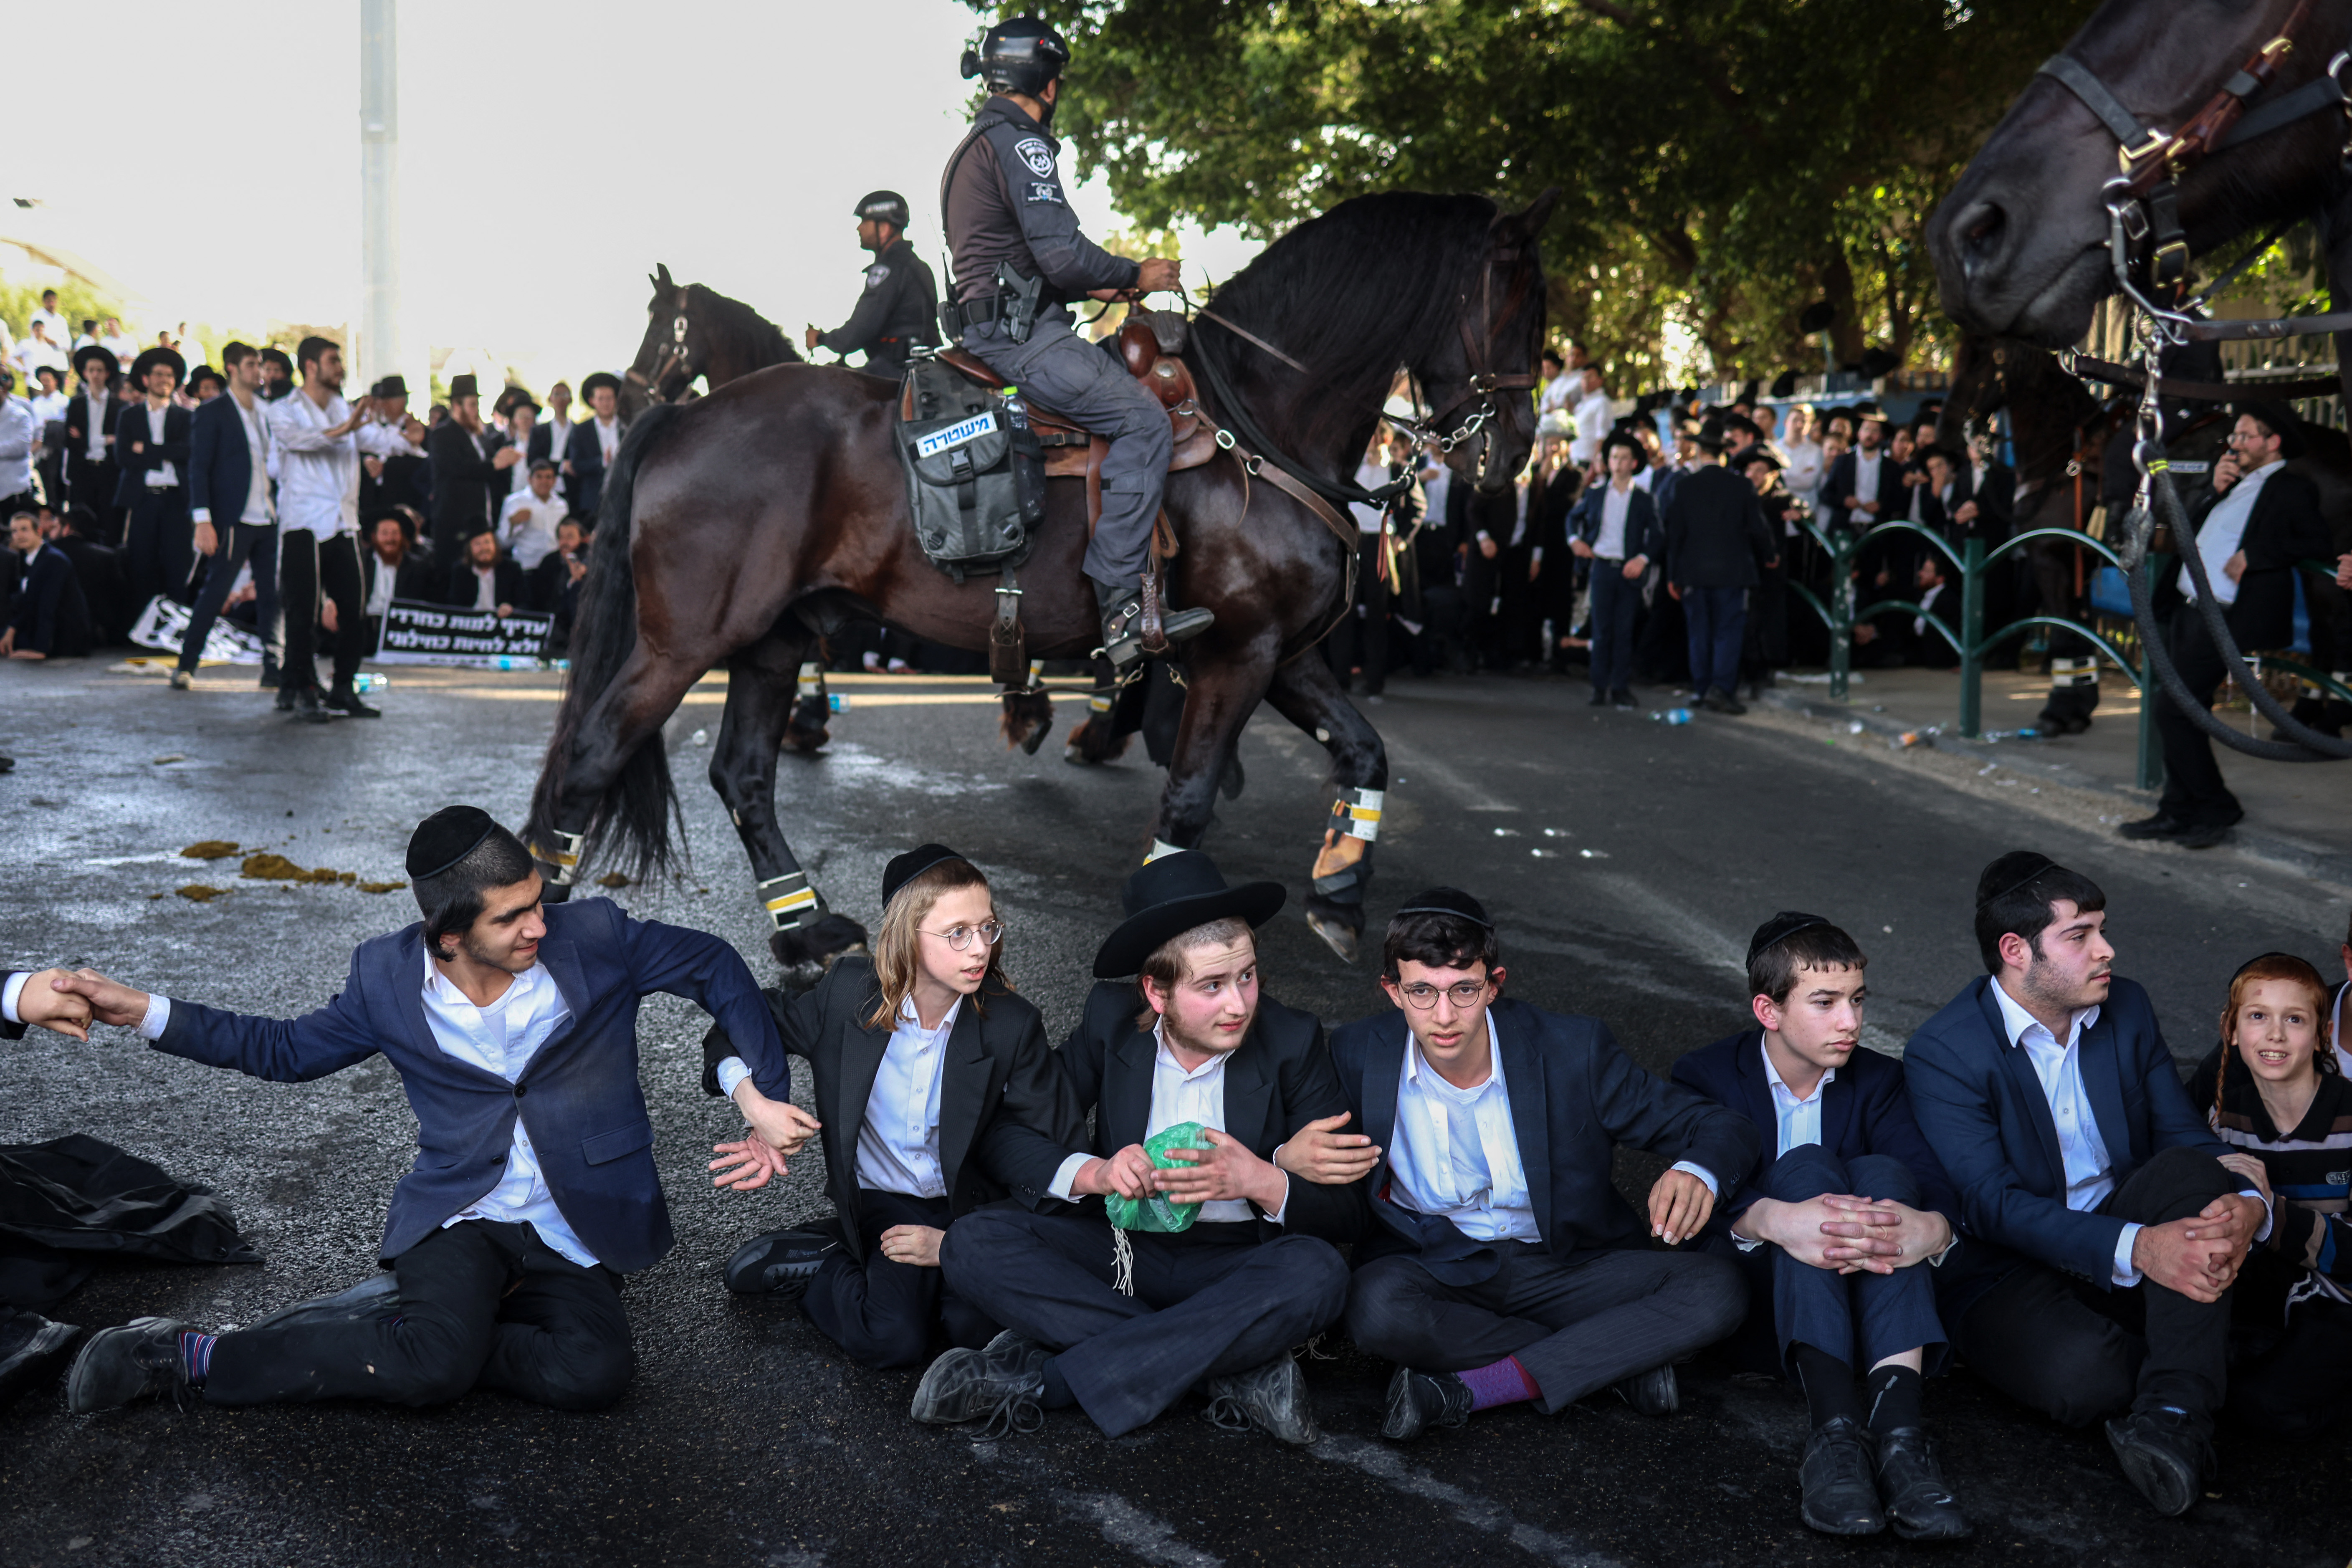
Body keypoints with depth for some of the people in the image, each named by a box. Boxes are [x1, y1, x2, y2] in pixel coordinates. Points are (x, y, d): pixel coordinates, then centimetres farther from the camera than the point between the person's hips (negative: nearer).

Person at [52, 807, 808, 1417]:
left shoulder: (594, 938, -8)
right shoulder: (389, 976, -3)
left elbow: (714, 966, 3)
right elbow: (290, 1050, 13)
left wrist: (768, 1101, -4)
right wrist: (149, 1014, 4)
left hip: (573, 1238, 1)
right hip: (460, 1218, -1)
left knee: (593, 1371, -28)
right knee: (438, 1359, -31)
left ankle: (404, 1319, -8)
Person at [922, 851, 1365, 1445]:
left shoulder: (1292, 1041, -9)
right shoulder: (1111, 1020, -4)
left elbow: (1346, 1213, -9)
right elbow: (1016, 1144, -5)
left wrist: (1261, 1181, -30)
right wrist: (1093, 1172, -26)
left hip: (1233, 1268, -1)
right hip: (1122, 1249, 2)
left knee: (1316, 1273, -35)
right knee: (974, 1243, -24)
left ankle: (1041, 1377, -30)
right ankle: (1234, 1368, -25)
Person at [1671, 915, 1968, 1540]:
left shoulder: (1878, 1080, 9)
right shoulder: (1706, 1077, -1)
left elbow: (1939, 1188, -11)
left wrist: (1931, 1229, -38)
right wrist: (1776, 1220, -44)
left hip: (1862, 1314, 3)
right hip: (1763, 1313, -2)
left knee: (1884, 1172, -25)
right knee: (1807, 1166, -28)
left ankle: (1898, 1425, -44)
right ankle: (1835, 1428, -46)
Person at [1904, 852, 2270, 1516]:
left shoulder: (2127, 1007, 6)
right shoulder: (1942, 1052, -14)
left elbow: (2187, 1134, 3)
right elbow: (1993, 1205, -22)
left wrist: (2246, 1204, -21)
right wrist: (2137, 1248, -35)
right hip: (2011, 1271, -5)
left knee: (2191, 1170, -27)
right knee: (2082, 1374, -37)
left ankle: (2175, 1412, -33)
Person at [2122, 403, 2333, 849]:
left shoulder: (2293, 489, -5)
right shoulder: (2237, 483, 21)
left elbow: (2318, 541, -18)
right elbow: (2191, 532, 20)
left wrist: (2251, 556, -21)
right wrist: (2215, 491, 6)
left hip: (2225, 621, -9)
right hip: (2189, 611, 9)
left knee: (2173, 712, -12)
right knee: (2182, 712, 11)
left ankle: (2216, 808, 0)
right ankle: (2178, 812, 18)